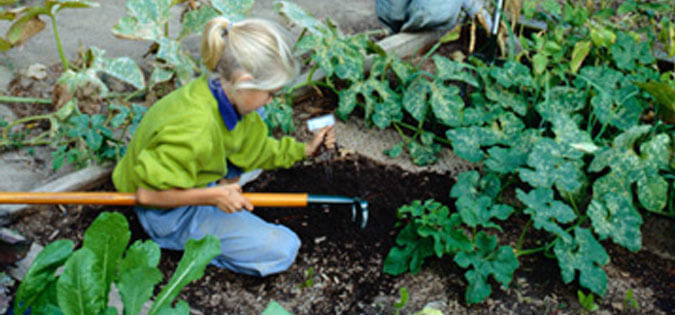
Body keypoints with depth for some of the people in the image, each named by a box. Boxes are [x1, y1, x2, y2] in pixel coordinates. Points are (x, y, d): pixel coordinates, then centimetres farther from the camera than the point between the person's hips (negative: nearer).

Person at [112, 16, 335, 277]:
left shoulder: (224, 93, -11)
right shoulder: (194, 130, -38)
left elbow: (258, 150, 4)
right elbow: (147, 193, -30)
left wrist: (305, 149, 1)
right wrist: (213, 197, -27)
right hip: (172, 218, -8)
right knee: (283, 249, -11)